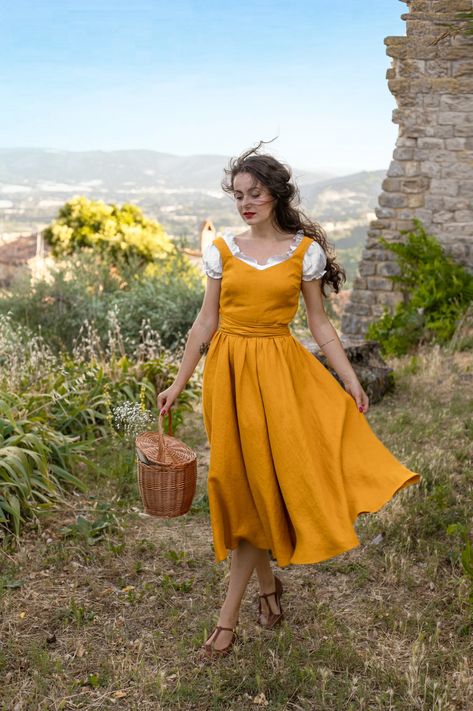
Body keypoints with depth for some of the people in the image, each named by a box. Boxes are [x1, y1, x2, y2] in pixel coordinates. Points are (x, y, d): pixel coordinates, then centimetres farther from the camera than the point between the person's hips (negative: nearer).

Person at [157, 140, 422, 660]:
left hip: (280, 369, -2)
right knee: (242, 481, 6)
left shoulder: (305, 250, -1)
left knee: (260, 480, -3)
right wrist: (179, 383, 4)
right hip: (228, 369, 2)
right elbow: (206, 321, 6)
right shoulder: (222, 249, 3)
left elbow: (319, 322, 3)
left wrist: (351, 381, -2)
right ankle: (267, 583, 28)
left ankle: (229, 614, 7)